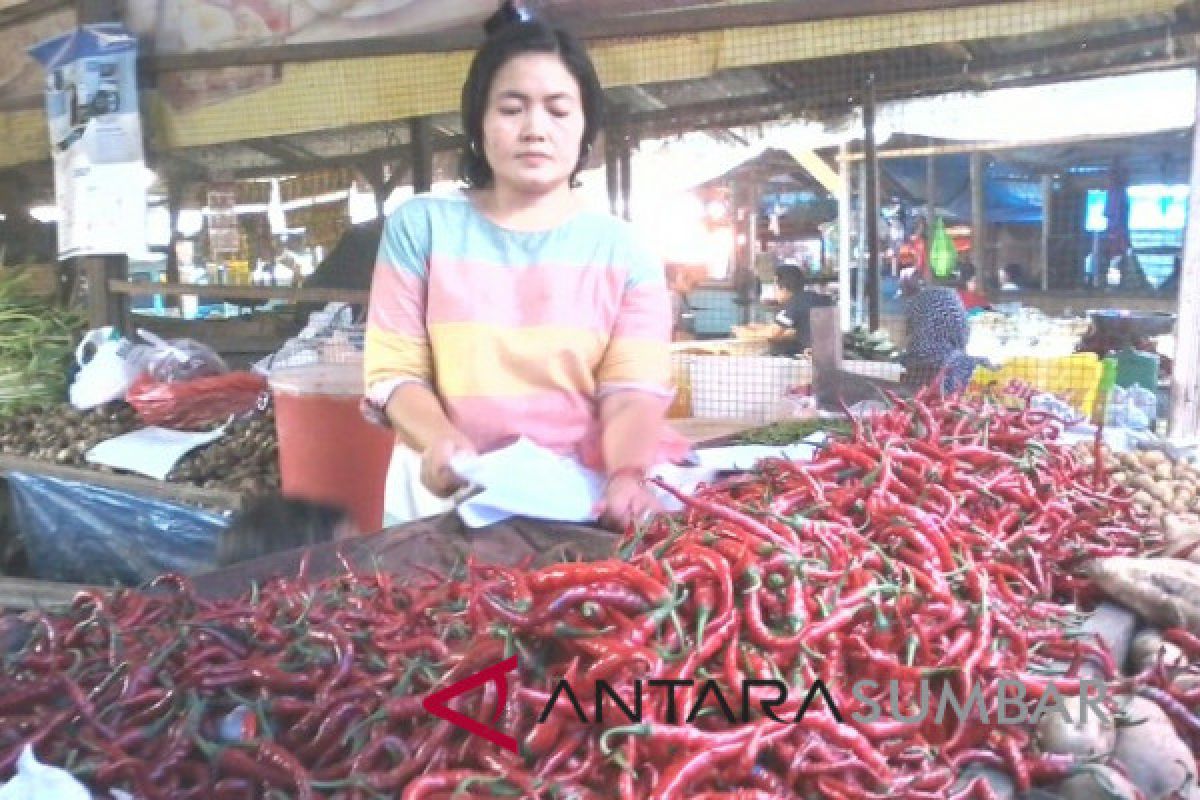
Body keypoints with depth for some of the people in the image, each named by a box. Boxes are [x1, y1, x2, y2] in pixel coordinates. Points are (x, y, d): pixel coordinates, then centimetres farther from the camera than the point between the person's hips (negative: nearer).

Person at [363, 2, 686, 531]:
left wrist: (627, 476, -24)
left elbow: (633, 387, -4)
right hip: (447, 492, -1)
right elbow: (393, 368, 2)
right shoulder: (420, 225, 5)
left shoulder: (622, 248, 4)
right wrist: (439, 440, -18)